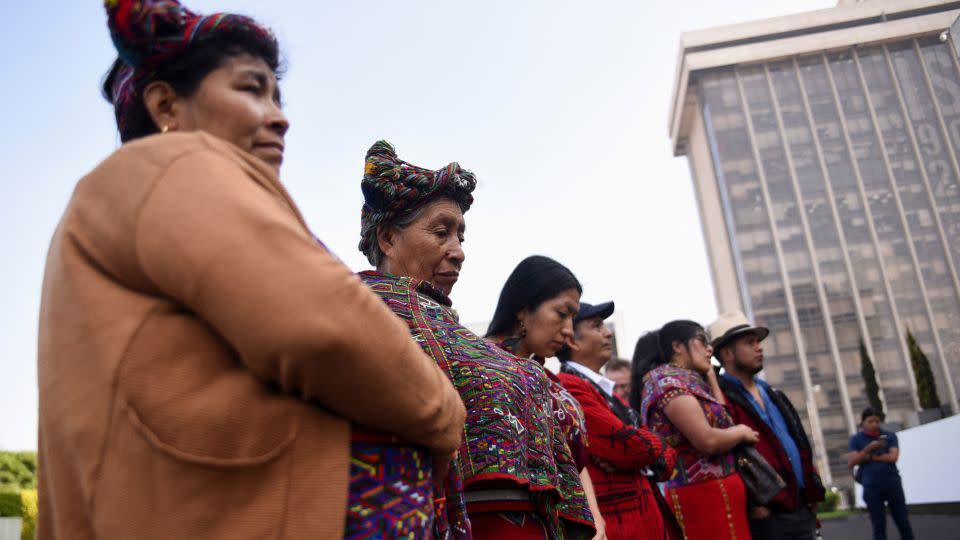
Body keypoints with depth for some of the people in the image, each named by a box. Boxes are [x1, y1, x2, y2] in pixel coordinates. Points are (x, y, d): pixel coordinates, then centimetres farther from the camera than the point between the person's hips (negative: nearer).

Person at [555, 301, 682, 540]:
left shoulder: (604, 388, 14)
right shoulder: (568, 388, -16)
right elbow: (629, 446, -21)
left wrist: (659, 454, -10)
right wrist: (658, 447, 0)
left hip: (644, 515, 9)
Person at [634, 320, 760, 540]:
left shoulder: (685, 380, 18)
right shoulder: (668, 380, -12)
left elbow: (719, 419, 9)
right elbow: (708, 441, -21)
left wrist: (710, 376, 14)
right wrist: (741, 432, -2)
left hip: (712, 492, 10)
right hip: (704, 495, -10)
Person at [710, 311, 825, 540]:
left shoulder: (772, 394, 19)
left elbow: (800, 444, 22)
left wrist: (812, 494, 15)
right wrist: (750, 505, -21)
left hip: (802, 509, 8)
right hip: (765, 515, -8)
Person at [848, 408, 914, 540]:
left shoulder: (890, 436, 4)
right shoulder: (856, 439, 3)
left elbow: (893, 457, -10)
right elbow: (851, 462, -8)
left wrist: (871, 457, -8)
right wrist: (868, 449, -17)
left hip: (892, 483, 1)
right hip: (871, 486, -1)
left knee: (903, 521, 6)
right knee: (878, 525, 2)